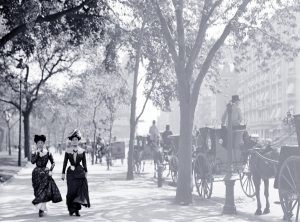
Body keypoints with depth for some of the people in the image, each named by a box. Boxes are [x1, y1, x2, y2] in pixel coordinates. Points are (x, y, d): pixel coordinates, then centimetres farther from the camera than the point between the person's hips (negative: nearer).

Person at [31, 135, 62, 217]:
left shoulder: (48, 153, 0)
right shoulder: (34, 152, 0)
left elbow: (53, 163, 9)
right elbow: (32, 161, -16)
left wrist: (50, 170, -2)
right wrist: (37, 152, -16)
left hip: (45, 173, -1)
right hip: (37, 173, 1)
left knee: (44, 190, -11)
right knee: (38, 191, 6)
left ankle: (41, 209, -10)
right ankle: (42, 208, 23)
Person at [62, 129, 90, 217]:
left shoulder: (82, 151, 5)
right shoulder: (67, 151, 3)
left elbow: (84, 162, 9)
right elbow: (65, 162, 5)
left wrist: (86, 172, 6)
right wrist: (63, 173, 4)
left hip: (80, 172, 1)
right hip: (71, 173, -1)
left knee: (79, 191, -2)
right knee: (71, 191, -5)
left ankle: (77, 209, 5)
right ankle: (71, 209, 9)